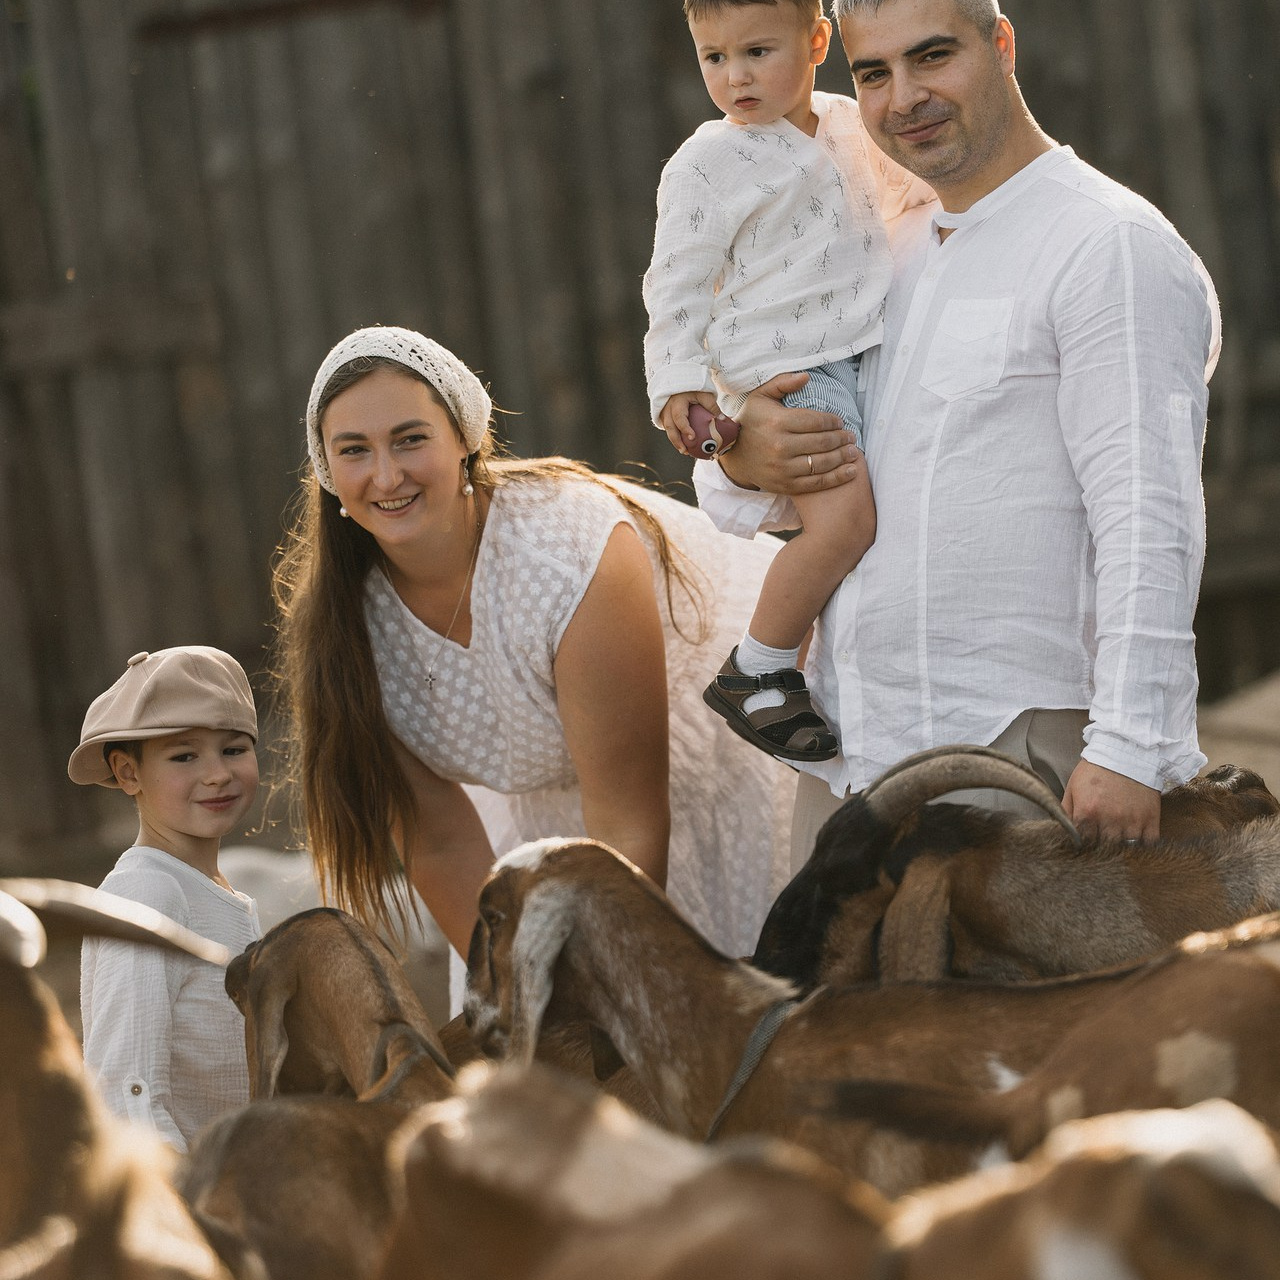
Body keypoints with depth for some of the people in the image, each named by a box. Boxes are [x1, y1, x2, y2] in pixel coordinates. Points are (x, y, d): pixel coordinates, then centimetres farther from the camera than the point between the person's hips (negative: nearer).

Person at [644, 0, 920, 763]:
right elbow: (680, 284, -4)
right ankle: (756, 675, -9)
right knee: (844, 517, -24)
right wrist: (679, 381, -14)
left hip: (872, 351, 7)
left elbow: (908, 177, 31)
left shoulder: (853, 127, 12)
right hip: (785, 368, -7)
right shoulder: (706, 165, -4)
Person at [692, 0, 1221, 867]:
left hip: (1021, 751, -8)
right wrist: (740, 462, -2)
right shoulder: (893, 259, 19)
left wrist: (1130, 750, -25)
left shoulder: (1110, 250, -7)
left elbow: (1149, 526, -16)